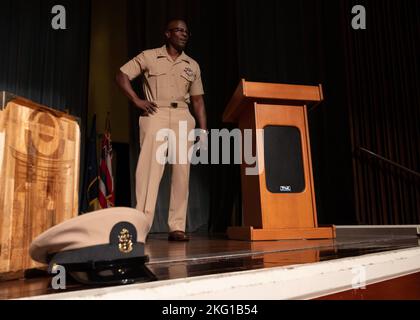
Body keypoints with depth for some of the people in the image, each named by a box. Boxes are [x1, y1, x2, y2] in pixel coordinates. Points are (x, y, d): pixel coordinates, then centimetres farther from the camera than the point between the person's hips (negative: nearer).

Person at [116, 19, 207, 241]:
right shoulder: (148, 57, 10)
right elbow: (121, 75, 8)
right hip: (155, 115, -3)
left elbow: (198, 100, 17)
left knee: (181, 171, -3)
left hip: (183, 118, 3)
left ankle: (177, 227, 2)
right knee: (150, 167, -13)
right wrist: (137, 101, -5)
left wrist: (203, 129, 7)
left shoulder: (193, 65, 19)